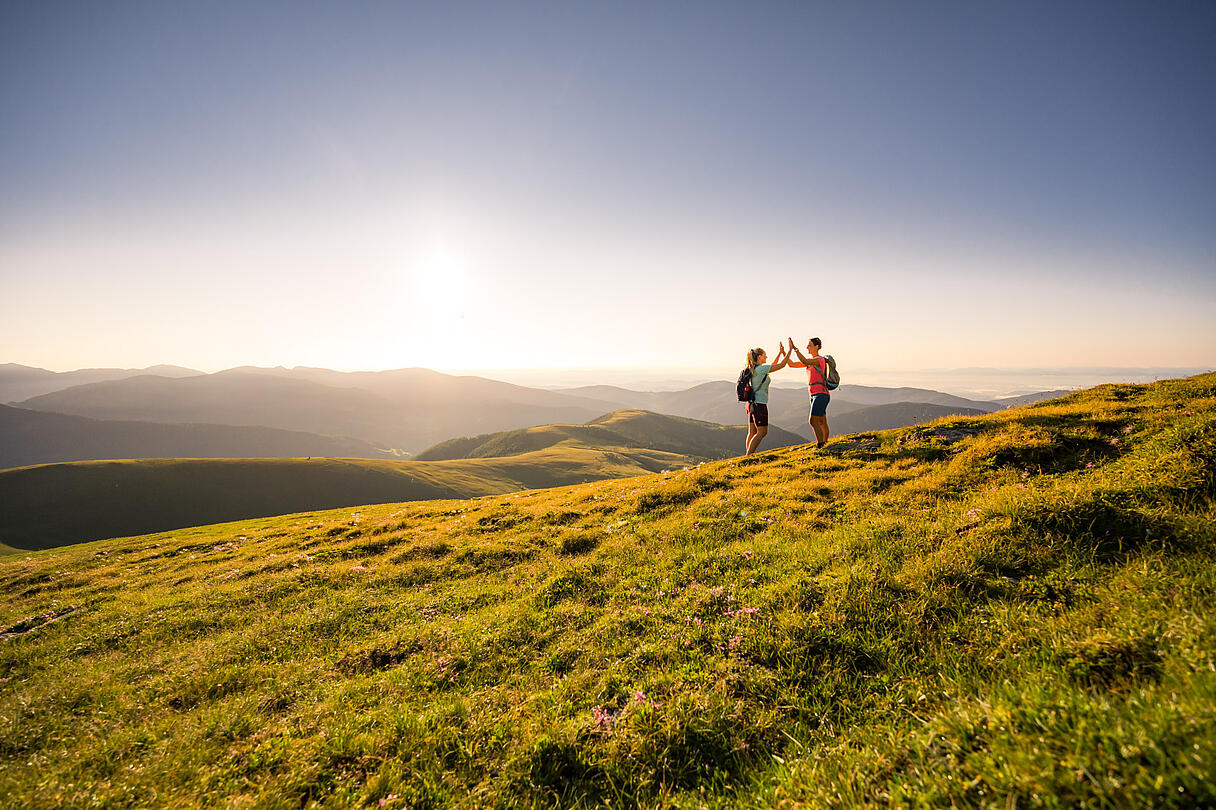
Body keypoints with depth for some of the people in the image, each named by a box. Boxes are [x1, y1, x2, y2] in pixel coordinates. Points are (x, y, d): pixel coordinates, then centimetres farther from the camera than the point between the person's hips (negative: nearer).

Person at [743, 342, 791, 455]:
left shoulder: (753, 369, 11)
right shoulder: (761, 369, -16)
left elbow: (773, 367, 27)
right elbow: (781, 365, -14)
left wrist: (780, 353, 25)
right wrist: (790, 350, -6)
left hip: (752, 403, 9)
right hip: (759, 404, -9)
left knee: (752, 432, 12)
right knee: (762, 432, -4)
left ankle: (747, 453, 16)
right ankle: (748, 456, -5)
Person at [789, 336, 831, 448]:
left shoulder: (820, 360, -10)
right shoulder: (811, 361, 16)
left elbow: (805, 362, -29)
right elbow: (792, 364, 14)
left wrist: (794, 348, -27)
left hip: (821, 394, -9)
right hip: (814, 395, 9)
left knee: (813, 421, -15)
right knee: (822, 423, 11)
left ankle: (820, 446, -12)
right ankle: (825, 444, 16)